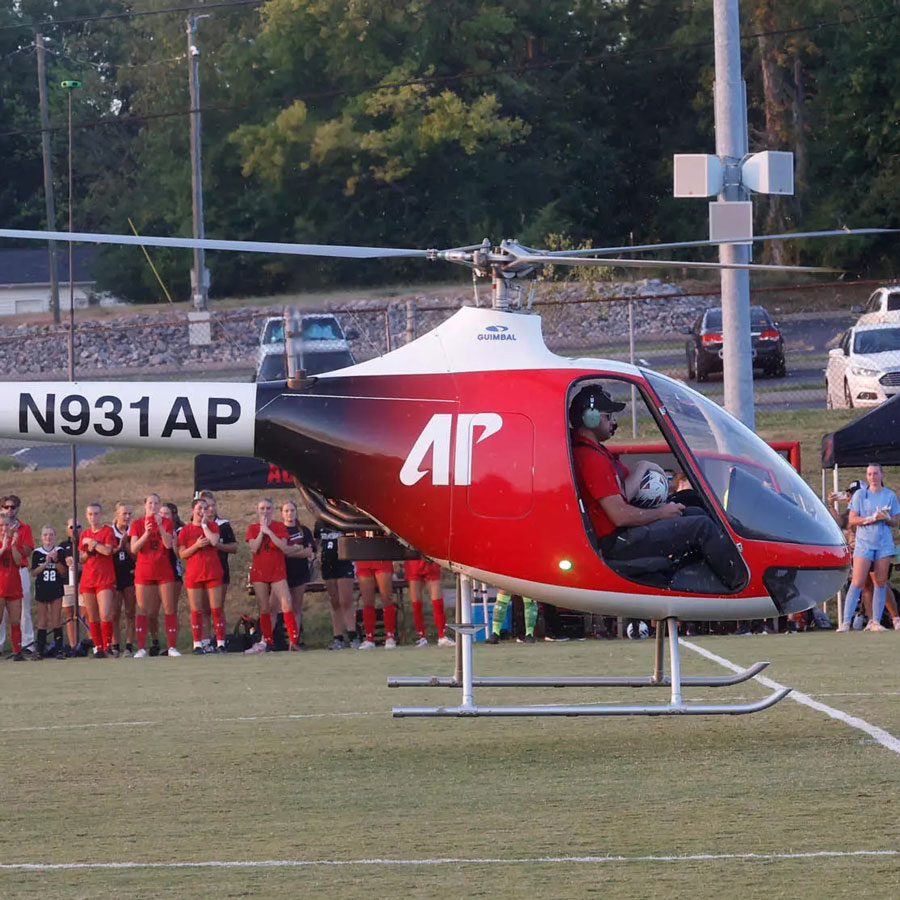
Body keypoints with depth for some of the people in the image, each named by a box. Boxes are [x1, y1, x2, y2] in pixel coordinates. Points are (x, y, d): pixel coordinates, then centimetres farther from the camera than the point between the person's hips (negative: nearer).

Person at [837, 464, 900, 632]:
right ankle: (846, 622, -10)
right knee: (857, 583, -9)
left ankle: (875, 621, 7)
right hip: (864, 542, -2)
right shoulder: (860, 495, 3)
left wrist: (886, 518, -13)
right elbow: (852, 520, -1)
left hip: (884, 544, 2)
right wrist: (871, 519, -15)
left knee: (881, 583, 2)